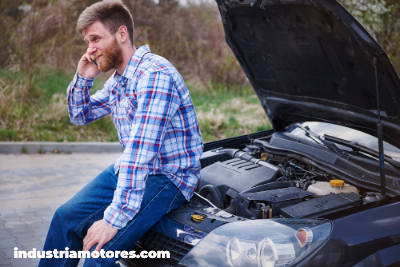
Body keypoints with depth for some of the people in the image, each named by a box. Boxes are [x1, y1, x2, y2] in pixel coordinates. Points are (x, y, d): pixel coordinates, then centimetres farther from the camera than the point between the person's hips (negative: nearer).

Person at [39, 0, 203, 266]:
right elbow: (81, 115, 22)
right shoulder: (118, 79, 8)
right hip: (130, 169, 9)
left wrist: (115, 219, -31)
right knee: (65, 218, 3)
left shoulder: (155, 75, -25)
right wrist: (82, 79, 1)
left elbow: (140, 153, -31)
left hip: (169, 177, -9)